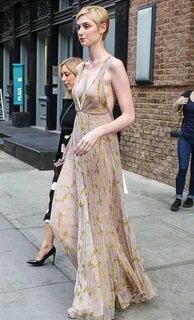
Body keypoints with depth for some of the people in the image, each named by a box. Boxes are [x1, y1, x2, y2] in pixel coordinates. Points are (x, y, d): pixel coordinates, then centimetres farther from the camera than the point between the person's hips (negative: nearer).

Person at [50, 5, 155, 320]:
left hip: (100, 149, -8)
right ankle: (98, 271, 33)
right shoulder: (82, 67, 12)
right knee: (65, 217, 9)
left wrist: (96, 133, -25)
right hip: (78, 146, 8)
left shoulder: (114, 66, -11)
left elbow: (129, 115, -12)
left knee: (97, 221, 3)